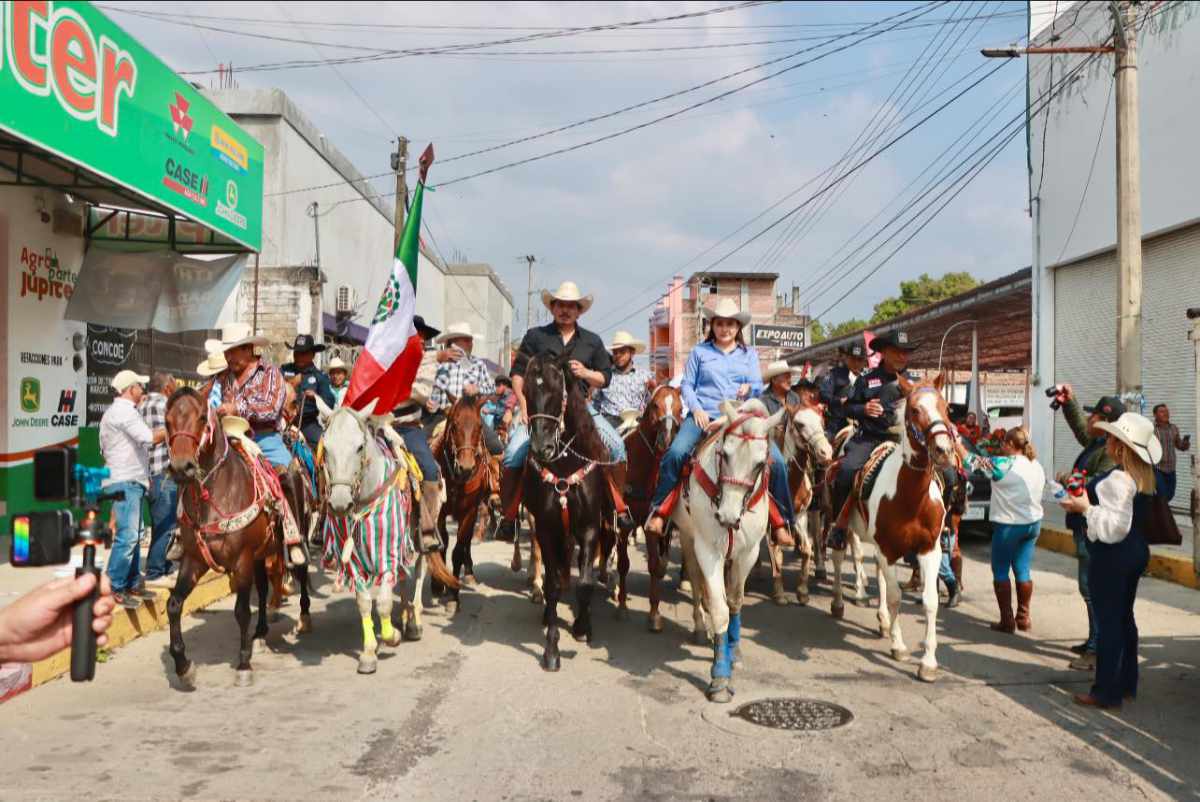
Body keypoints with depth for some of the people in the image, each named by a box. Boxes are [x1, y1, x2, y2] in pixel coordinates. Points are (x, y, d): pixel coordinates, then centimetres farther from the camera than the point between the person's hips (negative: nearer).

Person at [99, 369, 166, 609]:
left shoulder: (118, 411, 20)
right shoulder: (124, 411, -13)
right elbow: (150, 437, -22)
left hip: (131, 480, 11)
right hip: (125, 482, -11)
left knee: (134, 533, 14)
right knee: (127, 535, -12)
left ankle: (133, 583, 20)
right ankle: (114, 589, -9)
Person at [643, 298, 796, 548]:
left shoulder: (749, 354, 20)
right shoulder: (700, 352, 14)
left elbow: (758, 385, 12)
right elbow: (687, 384, 10)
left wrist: (749, 388, -12)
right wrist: (696, 408, -7)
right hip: (704, 414, -2)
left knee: (776, 461, -15)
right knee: (676, 452, -30)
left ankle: (781, 522, -1)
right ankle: (658, 510, -17)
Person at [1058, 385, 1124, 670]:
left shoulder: (1113, 451, -19)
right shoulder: (1096, 442, 12)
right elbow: (1079, 424, 28)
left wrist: (1068, 481, -16)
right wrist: (1069, 402, 15)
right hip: (1086, 527, 11)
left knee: (1092, 588, -8)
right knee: (1090, 588, 17)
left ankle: (1098, 651, -4)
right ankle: (1094, 641, 27)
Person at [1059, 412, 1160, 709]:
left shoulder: (1118, 478, -22)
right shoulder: (1144, 475, 7)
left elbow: (1115, 525, -25)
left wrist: (1085, 507, -15)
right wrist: (1090, 504, 13)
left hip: (1112, 555, -10)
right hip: (1135, 552, 10)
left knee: (1108, 620, -3)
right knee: (1124, 617, 17)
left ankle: (1106, 691, 4)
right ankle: (1127, 683, 27)